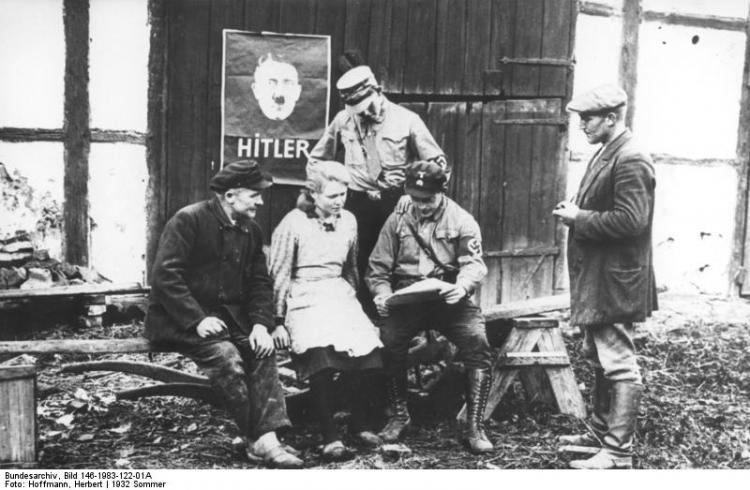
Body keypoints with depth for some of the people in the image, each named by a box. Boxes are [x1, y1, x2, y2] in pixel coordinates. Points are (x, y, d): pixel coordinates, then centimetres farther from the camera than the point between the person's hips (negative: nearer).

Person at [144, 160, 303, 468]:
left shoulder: (251, 231, 9)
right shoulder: (188, 220, -12)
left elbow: (260, 282, 9)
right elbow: (164, 276, -18)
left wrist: (260, 323, -9)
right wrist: (198, 320, -25)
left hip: (228, 315, 6)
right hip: (181, 320, -6)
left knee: (262, 351, -21)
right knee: (226, 356, -29)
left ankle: (267, 440, -25)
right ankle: (257, 439, -17)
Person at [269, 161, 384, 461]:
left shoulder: (348, 221, 11)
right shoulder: (292, 225, -5)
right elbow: (279, 276, -2)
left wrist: (351, 299, 20)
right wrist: (279, 321, -3)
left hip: (339, 291, 5)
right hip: (304, 296, -5)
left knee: (368, 348, -20)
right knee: (322, 354, -31)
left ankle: (359, 422, 1)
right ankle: (330, 437, -24)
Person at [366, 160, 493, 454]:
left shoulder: (462, 221, 6)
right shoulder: (397, 221, 11)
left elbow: (474, 264, -4)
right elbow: (378, 268, 9)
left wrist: (462, 286, -26)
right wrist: (382, 294, -11)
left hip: (450, 298, -1)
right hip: (406, 299, 1)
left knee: (477, 341, -26)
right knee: (389, 338, -26)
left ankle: (475, 426, -14)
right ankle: (399, 415, -4)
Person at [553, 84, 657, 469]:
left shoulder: (631, 160, -17)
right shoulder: (606, 154, 14)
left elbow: (631, 220, -25)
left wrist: (579, 218, -18)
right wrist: (576, 213, 9)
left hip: (614, 281, -11)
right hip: (596, 278, 11)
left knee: (618, 365, -4)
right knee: (599, 359, 19)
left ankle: (618, 453, 4)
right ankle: (601, 433, 33)